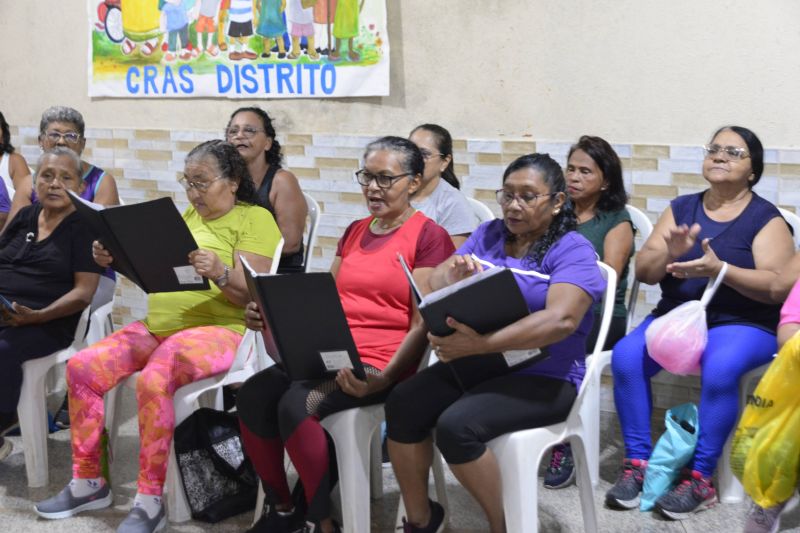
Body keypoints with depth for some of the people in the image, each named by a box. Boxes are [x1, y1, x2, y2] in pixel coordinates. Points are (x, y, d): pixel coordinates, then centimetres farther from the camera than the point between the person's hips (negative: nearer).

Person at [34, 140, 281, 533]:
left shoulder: (255, 220, -4)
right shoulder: (188, 216, 19)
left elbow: (253, 294, -13)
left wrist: (220, 274, -32)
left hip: (217, 329, -7)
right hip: (157, 325, 7)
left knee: (153, 381, -34)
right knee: (81, 367, -11)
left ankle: (150, 500, -20)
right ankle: (87, 482, 2)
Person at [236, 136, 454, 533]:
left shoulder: (429, 237, -2)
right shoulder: (355, 232, 20)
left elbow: (422, 324, -9)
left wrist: (385, 378, -24)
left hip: (381, 364, -6)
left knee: (296, 406, -31)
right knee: (251, 396, -20)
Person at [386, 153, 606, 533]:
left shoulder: (573, 252, -9)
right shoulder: (488, 234, 10)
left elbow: (561, 319, -25)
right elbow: (437, 278, 5)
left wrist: (479, 345, -35)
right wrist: (454, 278, -22)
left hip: (542, 377, -6)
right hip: (477, 365, 6)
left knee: (456, 425, -28)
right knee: (402, 402, -18)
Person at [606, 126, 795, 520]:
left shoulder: (766, 218, -1)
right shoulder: (681, 208, 10)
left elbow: (778, 288, -12)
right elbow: (643, 272, 5)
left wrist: (720, 269, -26)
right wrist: (669, 252, -18)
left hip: (742, 324, -4)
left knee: (720, 368, -36)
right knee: (625, 357, -24)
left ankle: (700, 478, -24)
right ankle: (637, 463, -15)